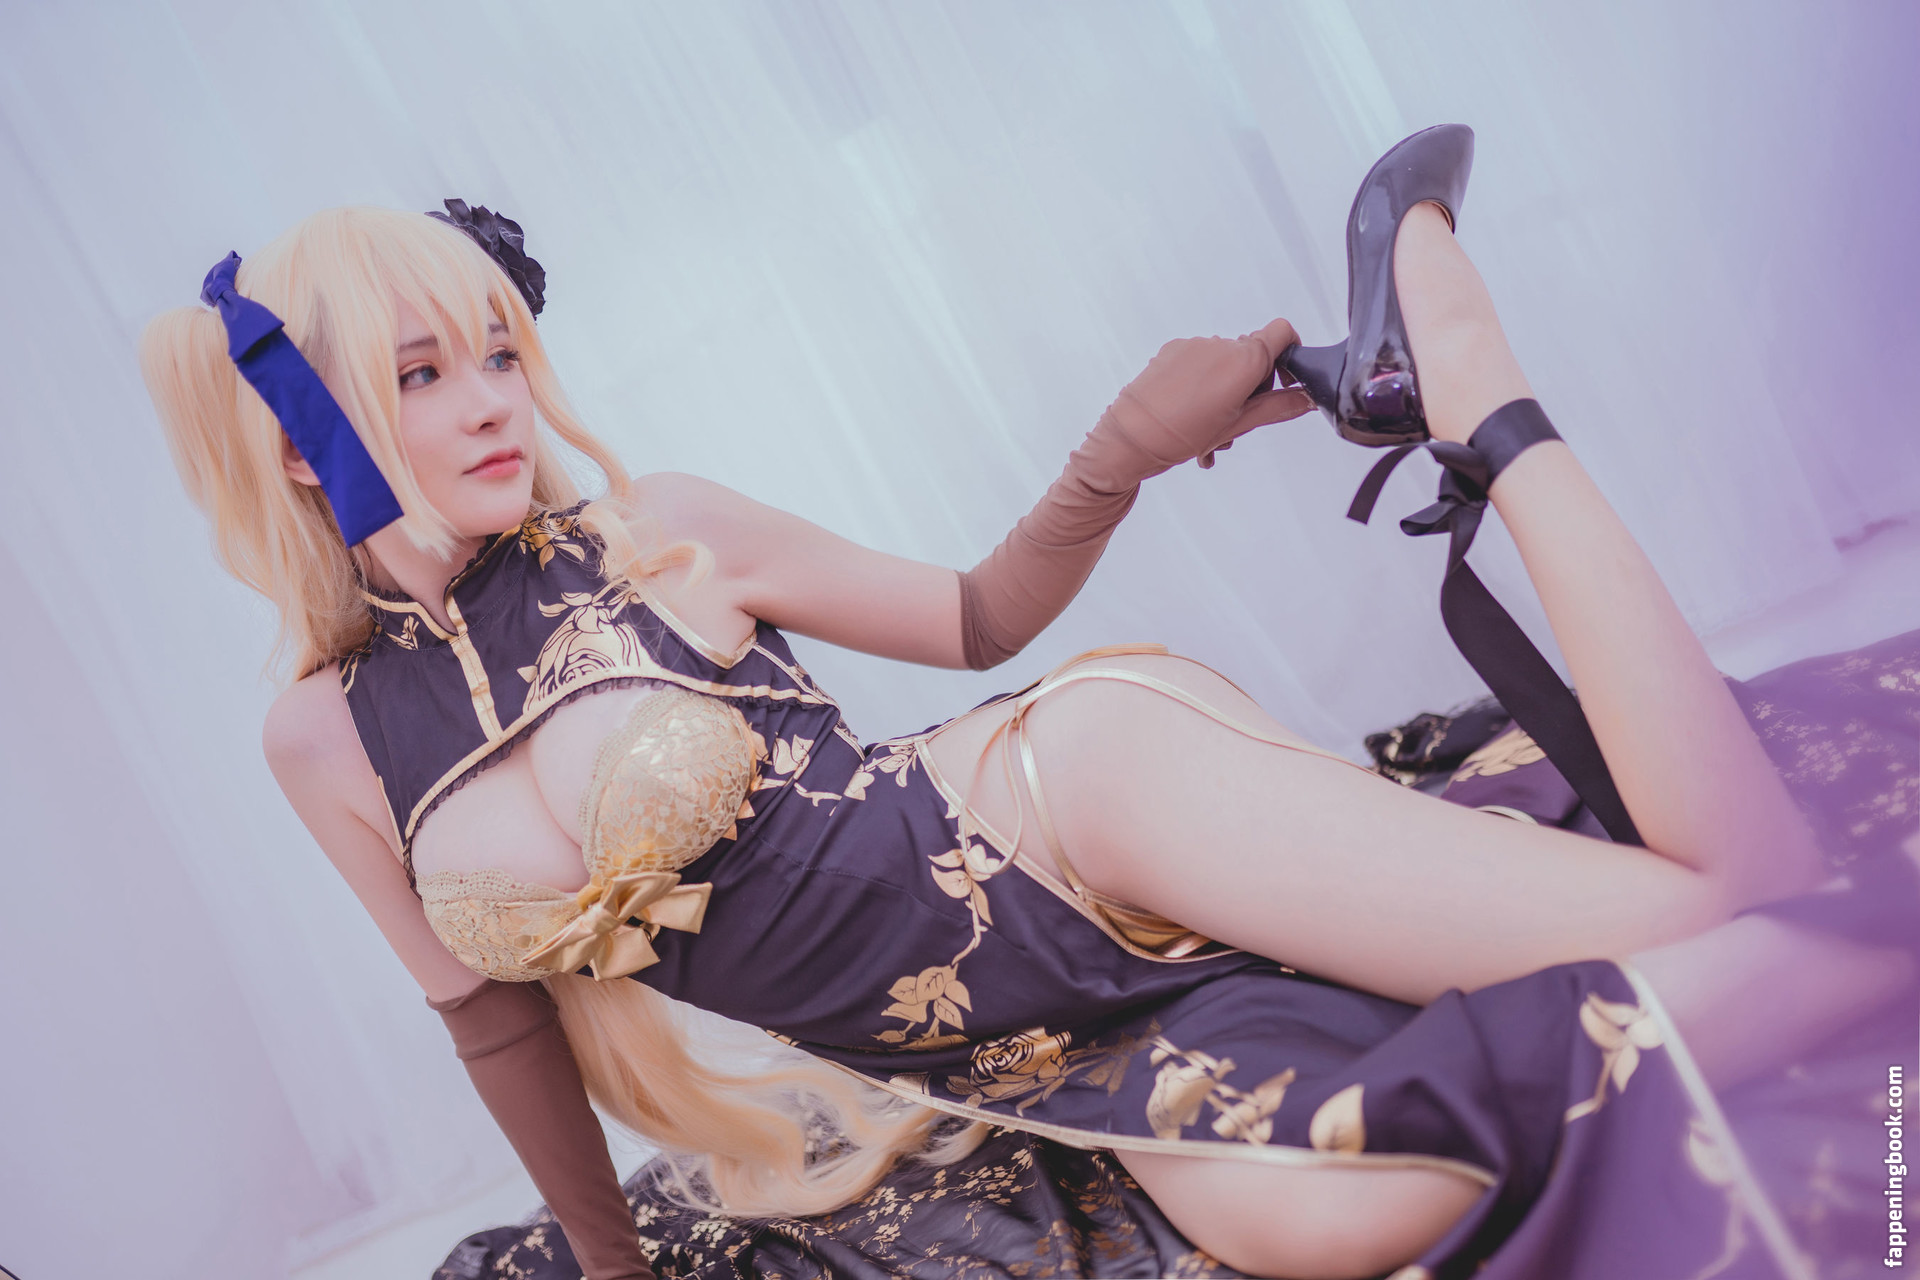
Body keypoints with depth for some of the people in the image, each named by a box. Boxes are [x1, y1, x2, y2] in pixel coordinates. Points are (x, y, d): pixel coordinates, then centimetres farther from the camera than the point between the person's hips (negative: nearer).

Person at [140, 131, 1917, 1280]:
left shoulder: (658, 532, -1)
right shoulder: (330, 740, 6)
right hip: (1005, 1047, 2)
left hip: (1065, 801, -1)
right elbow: (493, 999, 17)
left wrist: (1120, 455, -8)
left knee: (1741, 900, -14)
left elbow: (976, 617, 10)